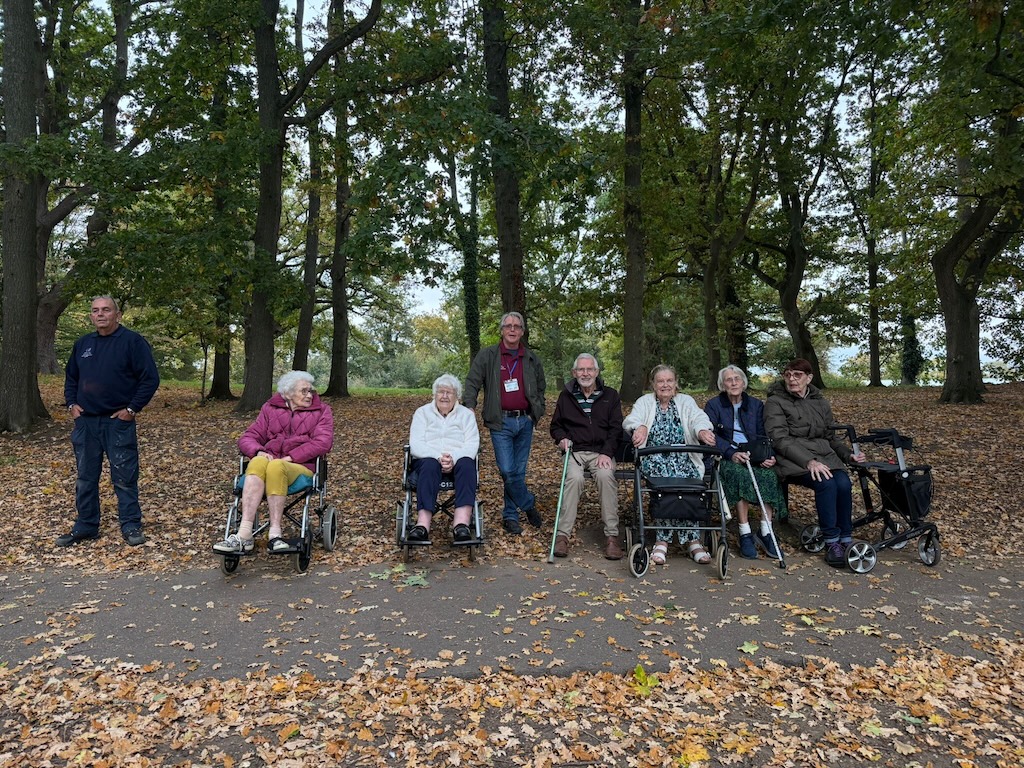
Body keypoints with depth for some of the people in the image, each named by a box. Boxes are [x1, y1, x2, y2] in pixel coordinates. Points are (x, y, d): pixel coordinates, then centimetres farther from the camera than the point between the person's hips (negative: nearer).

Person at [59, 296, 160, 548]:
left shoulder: (132, 341, -6)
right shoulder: (82, 344, 12)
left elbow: (150, 378, -11)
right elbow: (71, 378, 25)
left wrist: (132, 409, -12)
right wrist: (72, 404, 10)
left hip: (118, 422, -6)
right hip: (85, 422, 6)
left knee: (125, 477, -1)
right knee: (85, 477, 13)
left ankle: (131, 526, 10)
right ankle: (86, 526, 24)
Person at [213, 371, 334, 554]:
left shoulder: (321, 411, 9)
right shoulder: (270, 409, 16)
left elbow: (323, 442, -6)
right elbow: (247, 438, 12)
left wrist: (290, 457, -15)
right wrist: (259, 451, -12)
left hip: (300, 467, -2)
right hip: (269, 461, 2)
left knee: (275, 467, -36)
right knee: (257, 462, -34)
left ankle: (275, 534, -38)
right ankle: (244, 534, -43)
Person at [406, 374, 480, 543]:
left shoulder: (467, 414, 12)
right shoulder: (422, 412, 11)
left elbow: (472, 444, -2)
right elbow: (416, 444, -3)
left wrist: (453, 458, -23)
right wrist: (438, 457, -21)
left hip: (459, 460, 1)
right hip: (428, 459, -1)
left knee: (467, 465, -34)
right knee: (430, 466, -36)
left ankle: (461, 523, -49)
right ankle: (423, 524, -50)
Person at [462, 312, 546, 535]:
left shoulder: (532, 359, 10)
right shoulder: (487, 356, 1)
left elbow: (540, 388, 21)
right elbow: (472, 383, -2)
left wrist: (538, 412, 11)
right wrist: (469, 407, -14)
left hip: (525, 421, 3)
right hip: (501, 423, -3)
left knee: (519, 472, 7)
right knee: (507, 471, -10)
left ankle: (510, 515, 20)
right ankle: (529, 504, 13)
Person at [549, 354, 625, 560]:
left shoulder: (610, 396, 10)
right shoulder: (566, 396, 13)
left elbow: (616, 428, 4)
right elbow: (555, 425, 21)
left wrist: (606, 453, -11)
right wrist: (561, 438, -3)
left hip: (602, 452, 0)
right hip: (574, 451, 1)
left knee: (606, 476, -33)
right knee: (574, 477, -32)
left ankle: (611, 535, -26)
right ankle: (563, 534, -27)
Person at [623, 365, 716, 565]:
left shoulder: (686, 401, 13)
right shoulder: (645, 402, 11)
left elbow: (699, 418, -7)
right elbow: (632, 419, -9)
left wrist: (703, 431, -33)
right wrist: (640, 427, -35)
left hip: (682, 459, 1)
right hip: (654, 459, -1)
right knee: (671, 479, -32)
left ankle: (663, 539, -25)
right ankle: (691, 538, -25)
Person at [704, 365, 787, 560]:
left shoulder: (756, 405, 17)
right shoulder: (714, 405, 8)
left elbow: (763, 435, 9)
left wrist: (769, 455, -13)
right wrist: (731, 453, -24)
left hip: (754, 455, 3)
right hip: (725, 457, -3)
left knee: (768, 474, -31)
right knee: (740, 473, -36)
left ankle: (765, 531, -24)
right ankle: (745, 534, -31)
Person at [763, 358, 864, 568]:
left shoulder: (820, 402, 18)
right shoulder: (775, 402, 0)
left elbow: (830, 436, 26)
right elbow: (780, 439, -11)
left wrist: (849, 454, 6)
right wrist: (808, 461, -23)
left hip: (824, 455, 5)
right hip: (793, 460, -5)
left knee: (843, 483, -25)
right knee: (826, 483, -31)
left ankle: (846, 539, -12)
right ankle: (831, 542, -19)